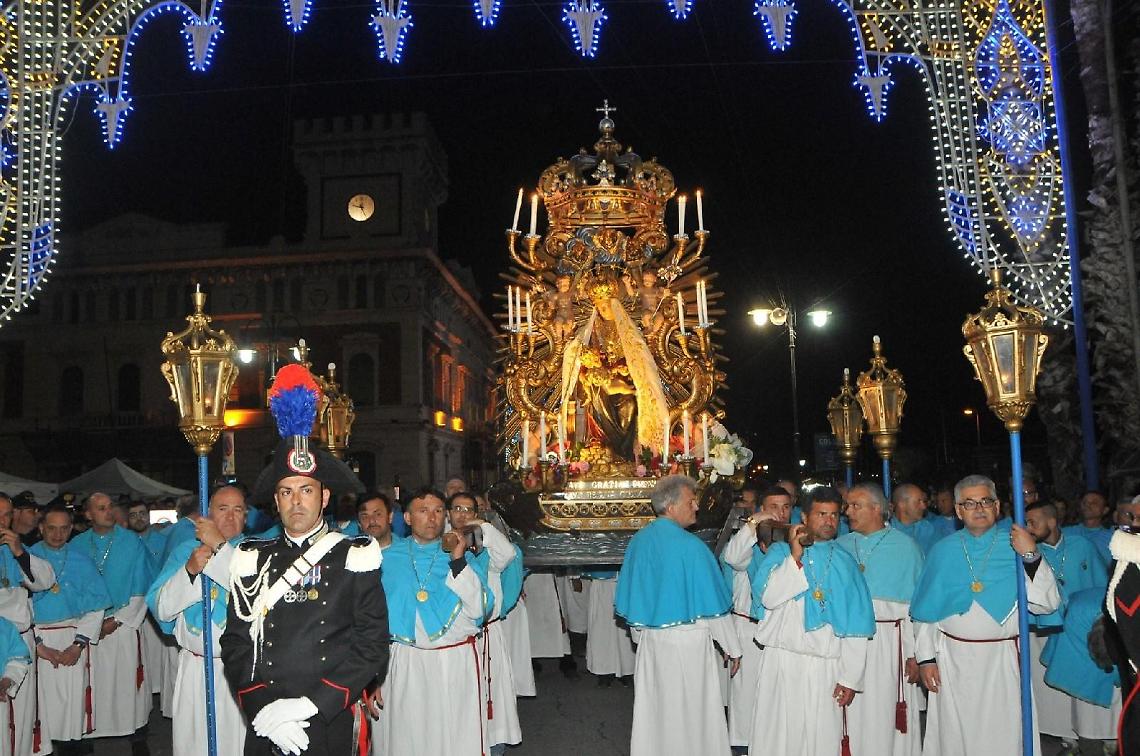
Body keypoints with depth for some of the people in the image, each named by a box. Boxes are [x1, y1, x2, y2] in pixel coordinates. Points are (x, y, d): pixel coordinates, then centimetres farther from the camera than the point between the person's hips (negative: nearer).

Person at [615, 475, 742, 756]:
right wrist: (732, 647, -2)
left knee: (653, 708, 16)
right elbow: (713, 603, -13)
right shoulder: (690, 545, -18)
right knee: (689, 710, 8)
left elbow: (629, 595, 9)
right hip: (687, 638, -6)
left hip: (649, 638, 6)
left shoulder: (638, 541, 0)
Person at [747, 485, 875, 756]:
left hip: (825, 667, 1)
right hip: (780, 662, -1)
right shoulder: (780, 551, 5)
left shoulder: (845, 563, 7)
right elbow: (768, 597, -10)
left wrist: (850, 677, -1)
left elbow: (856, 627, 4)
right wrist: (795, 556, -13)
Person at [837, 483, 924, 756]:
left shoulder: (905, 546, 2)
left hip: (889, 643, -3)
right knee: (850, 720, 6)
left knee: (887, 722, 0)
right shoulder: (840, 546, 12)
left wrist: (915, 654, -7)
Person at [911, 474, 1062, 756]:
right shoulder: (943, 551, 4)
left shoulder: (1016, 545, 0)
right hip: (952, 661, 1)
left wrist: (1031, 556, -19)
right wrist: (926, 658, -1)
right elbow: (925, 610, 4)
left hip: (1002, 659, -1)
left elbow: (1046, 604, -8)